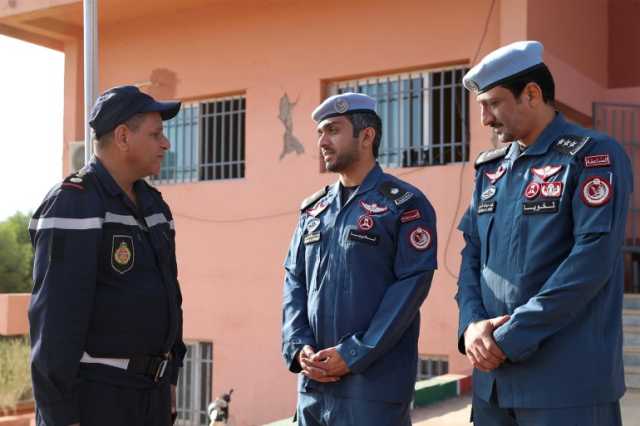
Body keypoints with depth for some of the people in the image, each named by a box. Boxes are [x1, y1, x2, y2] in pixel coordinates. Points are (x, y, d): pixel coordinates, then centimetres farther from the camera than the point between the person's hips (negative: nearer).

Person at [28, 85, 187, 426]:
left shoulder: (151, 204, 11)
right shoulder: (73, 205, -17)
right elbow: (53, 318, -21)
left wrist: (168, 383, 16)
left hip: (146, 392, 8)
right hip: (90, 396, -8)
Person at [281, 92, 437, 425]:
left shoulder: (405, 205, -4)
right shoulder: (314, 210, 13)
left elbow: (412, 285, -12)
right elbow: (294, 281, 12)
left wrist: (352, 355, -16)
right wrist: (298, 347, -4)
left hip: (374, 384, -5)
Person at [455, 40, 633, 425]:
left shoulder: (593, 156, -8)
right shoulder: (491, 167, 13)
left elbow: (592, 260, -17)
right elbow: (472, 254, 12)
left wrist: (510, 337, -17)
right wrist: (472, 322, -7)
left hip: (568, 381, -6)